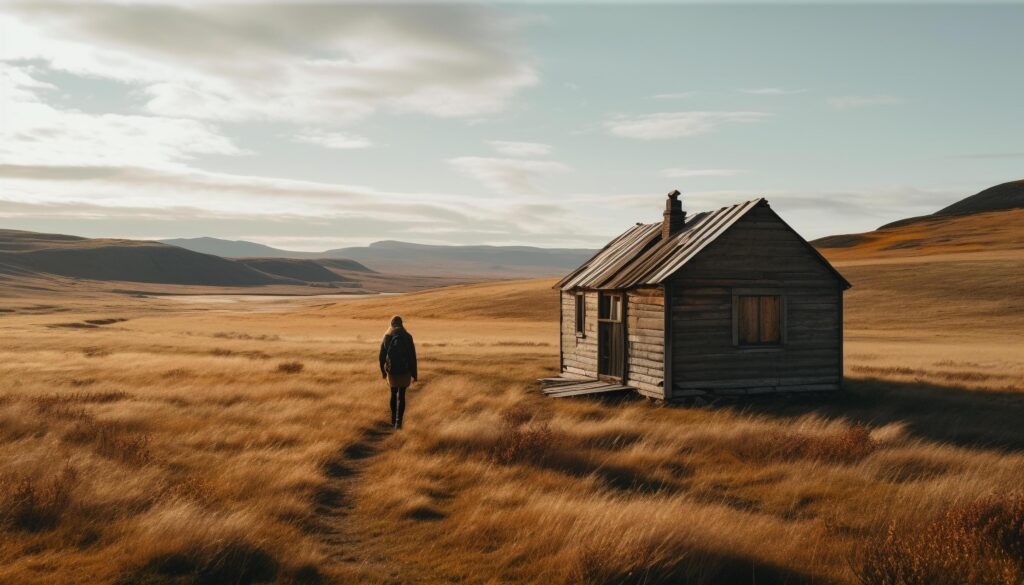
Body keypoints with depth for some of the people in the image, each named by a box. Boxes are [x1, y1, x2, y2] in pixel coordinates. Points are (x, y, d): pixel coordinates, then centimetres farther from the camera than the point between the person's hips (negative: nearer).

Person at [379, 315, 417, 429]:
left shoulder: (386, 337, -3)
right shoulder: (407, 337, -7)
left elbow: (382, 356, 1)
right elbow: (413, 357, -7)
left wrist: (383, 371, 16)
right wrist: (414, 374, 0)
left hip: (391, 371, 2)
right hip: (404, 371, -2)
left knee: (393, 394, 21)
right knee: (401, 396, 5)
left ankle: (394, 419, 31)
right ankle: (398, 421, -7)